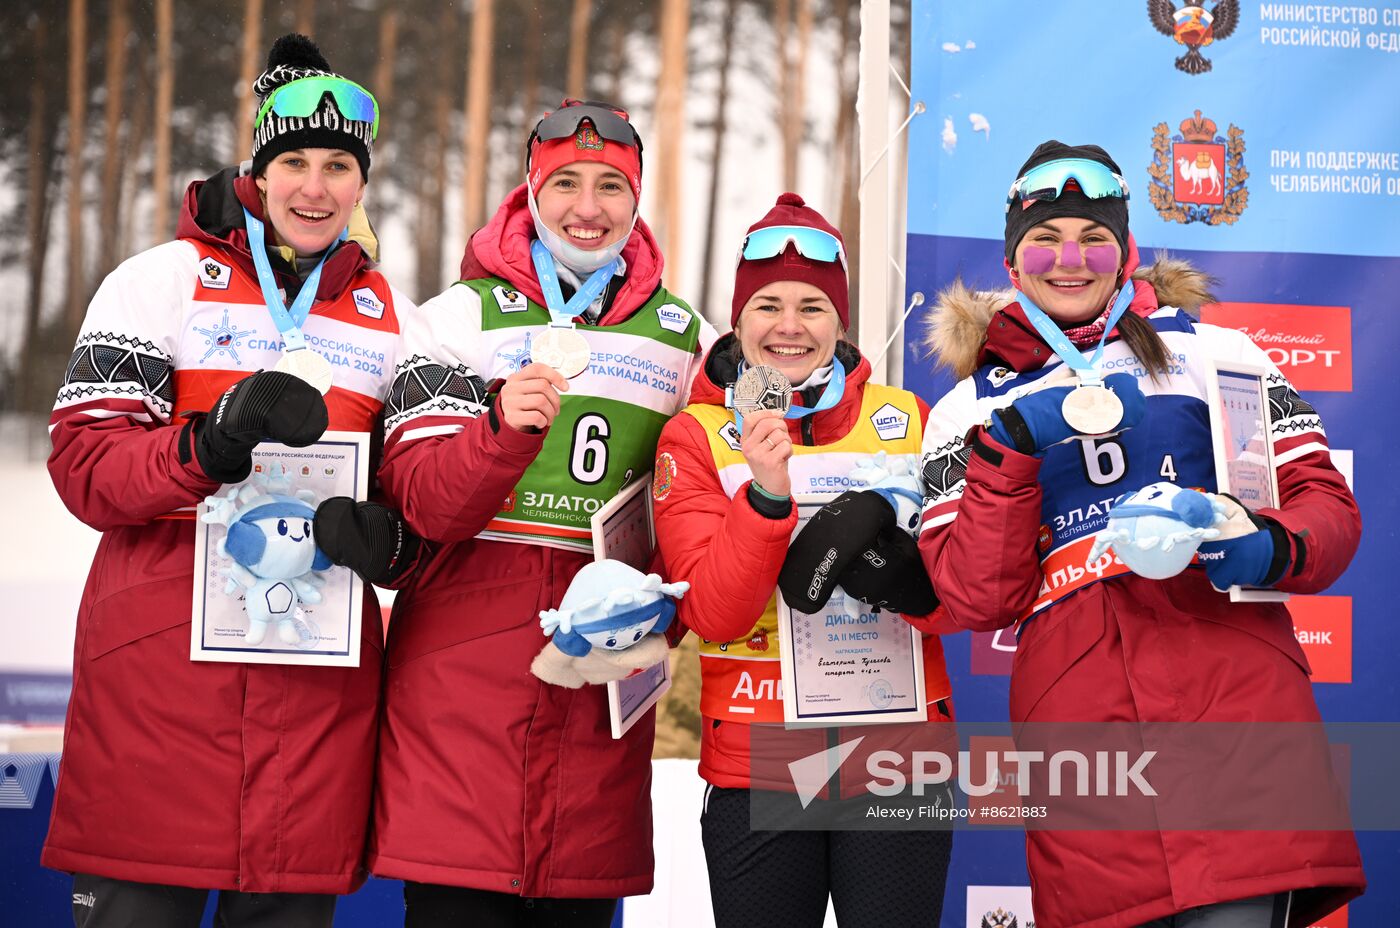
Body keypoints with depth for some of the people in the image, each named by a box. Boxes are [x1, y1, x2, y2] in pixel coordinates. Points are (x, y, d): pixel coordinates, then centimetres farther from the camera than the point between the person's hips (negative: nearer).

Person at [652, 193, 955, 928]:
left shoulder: (907, 420, 4)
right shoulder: (696, 436, -1)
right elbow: (712, 615, -12)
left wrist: (907, 576, -20)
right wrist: (765, 494, -26)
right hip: (756, 771, -1)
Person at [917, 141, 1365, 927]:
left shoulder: (1211, 351, 15)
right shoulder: (970, 412, 18)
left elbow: (1323, 500, 11)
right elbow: (976, 600, 7)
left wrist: (1275, 552, -12)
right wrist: (1011, 450, -6)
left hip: (1233, 693, -1)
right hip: (1076, 713, 1)